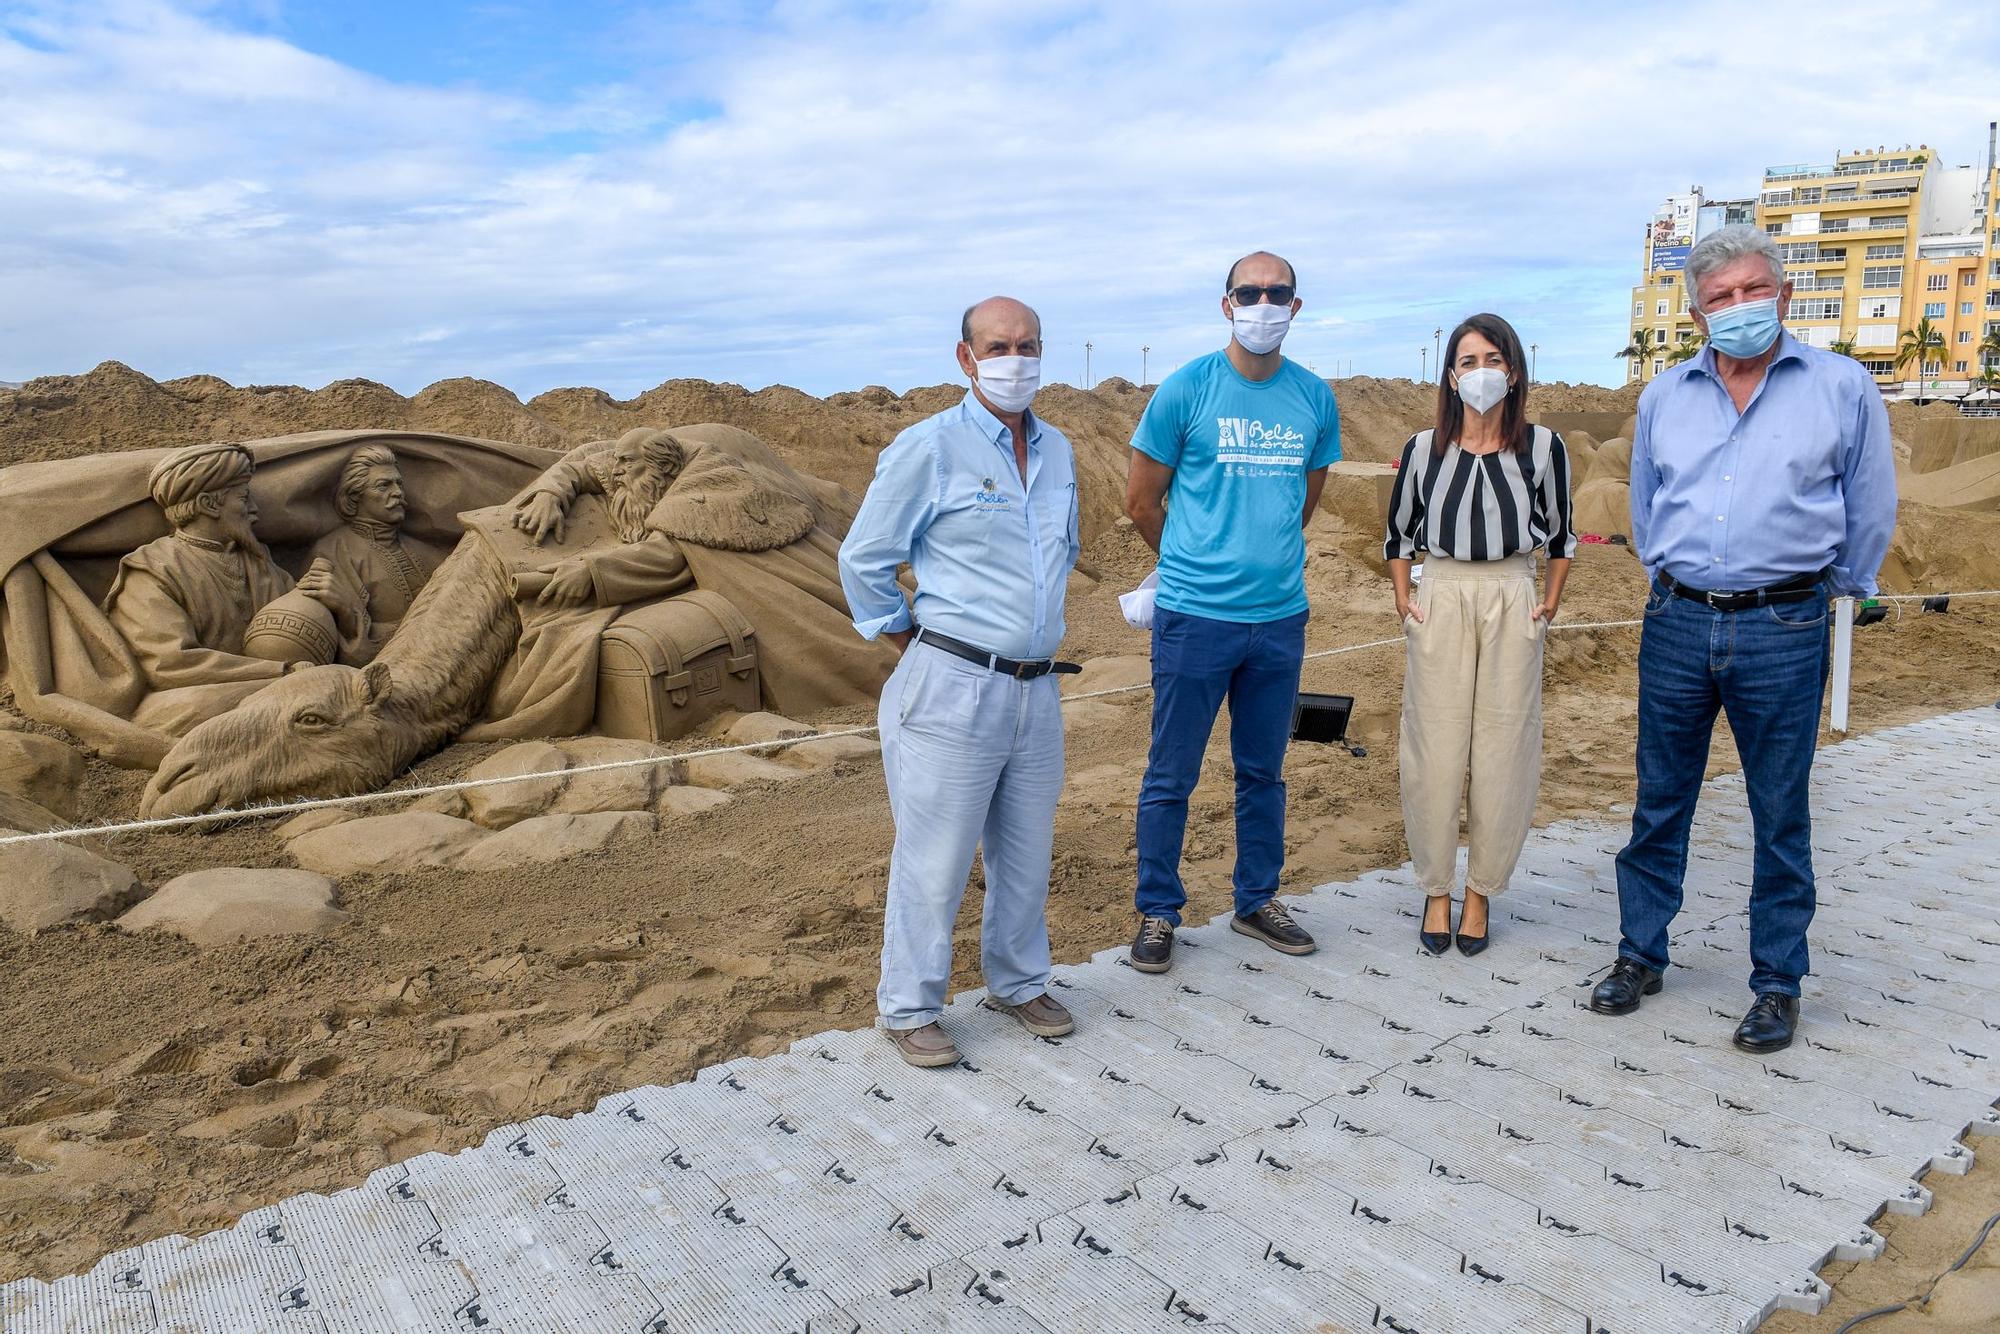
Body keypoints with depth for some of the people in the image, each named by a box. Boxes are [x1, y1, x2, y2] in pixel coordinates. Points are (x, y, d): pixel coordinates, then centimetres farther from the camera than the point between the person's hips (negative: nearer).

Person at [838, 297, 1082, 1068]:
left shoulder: (1057, 450, 11)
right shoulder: (928, 448, -9)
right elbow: (863, 560, -5)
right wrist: (913, 644, 0)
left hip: (1036, 689, 6)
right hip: (955, 687, -6)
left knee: (1027, 852, 16)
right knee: (935, 859, 1)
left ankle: (1017, 983, 35)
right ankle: (909, 1008, 18)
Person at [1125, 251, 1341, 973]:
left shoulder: (1316, 399, 6)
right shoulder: (1186, 389, -5)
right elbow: (1142, 501, 2)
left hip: (1281, 617, 4)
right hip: (1195, 616, -4)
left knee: (1264, 772, 16)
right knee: (1171, 776, 4)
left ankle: (1257, 900, 31)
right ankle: (1157, 912, 19)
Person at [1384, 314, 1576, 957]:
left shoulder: (1542, 447, -1)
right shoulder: (1424, 449, 0)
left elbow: (1560, 533, 11)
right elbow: (1398, 533, 12)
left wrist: (1549, 601, 4)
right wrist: (1403, 599, 3)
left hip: (1512, 602, 0)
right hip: (1441, 601, 0)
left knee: (1502, 753, 3)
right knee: (1435, 752, 1)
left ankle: (1480, 892, 18)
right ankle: (1436, 891, 16)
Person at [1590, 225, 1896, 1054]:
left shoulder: (1843, 387, -1)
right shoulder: (1664, 398, 8)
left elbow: (1870, 510, 7)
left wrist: (1833, 589, 13)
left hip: (1784, 629, -2)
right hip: (1676, 622, 3)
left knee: (1780, 815, 6)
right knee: (1659, 801, 10)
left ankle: (1777, 981, 19)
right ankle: (1640, 955, 23)